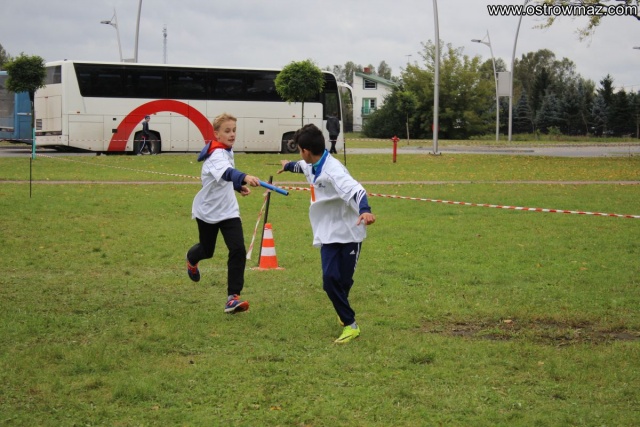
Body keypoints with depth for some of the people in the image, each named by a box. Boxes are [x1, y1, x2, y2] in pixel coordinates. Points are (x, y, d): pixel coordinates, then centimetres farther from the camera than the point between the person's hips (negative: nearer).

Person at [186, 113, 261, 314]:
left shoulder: (226, 150, 0)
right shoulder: (217, 154, -27)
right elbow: (227, 173, -50)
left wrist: (238, 186, 3)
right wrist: (244, 177, -68)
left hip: (228, 210, 6)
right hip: (208, 210, -6)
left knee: (238, 251, -13)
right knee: (207, 250, 16)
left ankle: (233, 298, -11)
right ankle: (191, 259, 55)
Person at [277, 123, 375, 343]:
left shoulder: (333, 171, -24)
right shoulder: (312, 166, 5)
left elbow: (354, 189, -41)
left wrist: (364, 210, -62)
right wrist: (288, 165, 55)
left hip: (348, 233, -7)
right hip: (328, 235, 7)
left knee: (344, 281, -2)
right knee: (330, 280, -6)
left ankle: (349, 322, 21)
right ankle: (349, 323, 10)